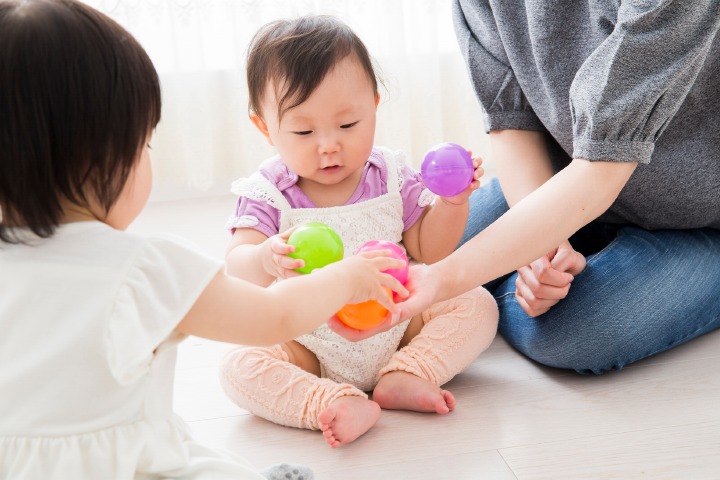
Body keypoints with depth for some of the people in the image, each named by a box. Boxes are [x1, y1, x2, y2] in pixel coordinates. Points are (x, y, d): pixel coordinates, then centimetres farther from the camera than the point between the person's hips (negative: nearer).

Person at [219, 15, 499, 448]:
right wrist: (266, 260, -49)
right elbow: (236, 263, -25)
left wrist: (453, 202, -16)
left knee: (477, 304, -10)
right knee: (240, 367, -25)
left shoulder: (391, 174, -4)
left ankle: (405, 376, -19)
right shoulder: (268, 193, -12)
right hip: (307, 347, -2)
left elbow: (429, 250, 3)